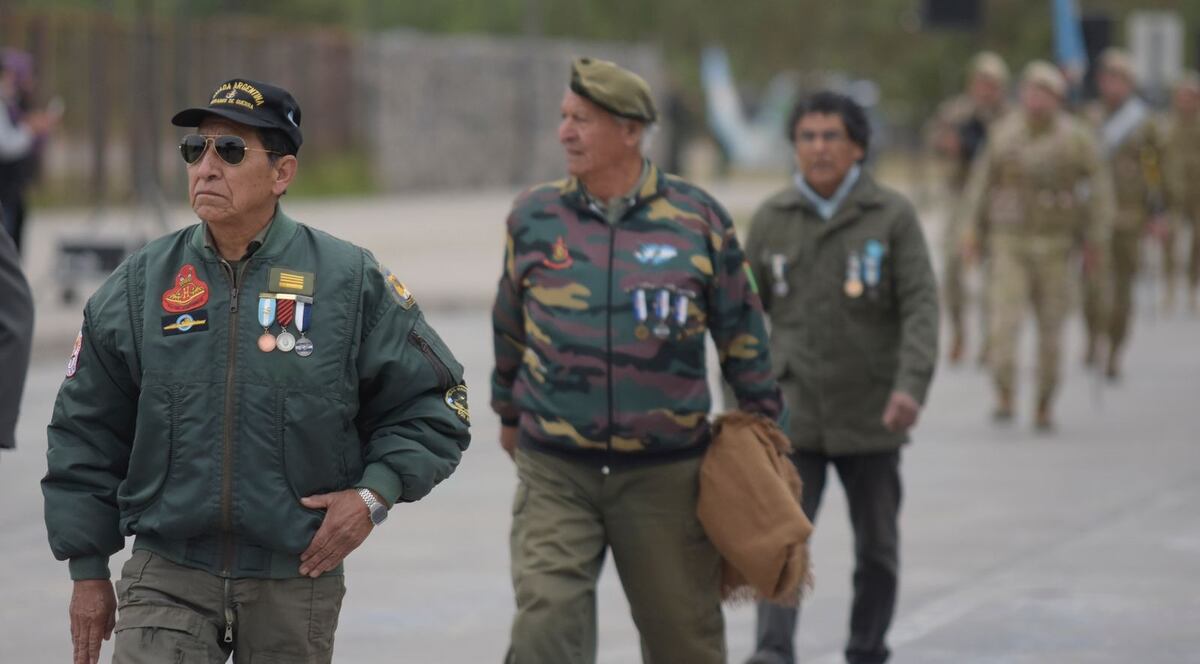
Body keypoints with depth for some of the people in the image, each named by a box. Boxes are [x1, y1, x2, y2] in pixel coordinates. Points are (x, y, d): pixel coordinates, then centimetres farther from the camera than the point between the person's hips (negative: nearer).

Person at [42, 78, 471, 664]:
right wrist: (88, 571, 8)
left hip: (297, 580, 0)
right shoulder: (139, 285, 4)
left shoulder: (351, 281, -1)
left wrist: (375, 492, -9)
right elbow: (85, 434, 10)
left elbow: (434, 401, 6)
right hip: (167, 578, 0)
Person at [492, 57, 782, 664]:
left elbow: (742, 332, 8)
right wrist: (509, 411, 28)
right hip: (555, 475, 0)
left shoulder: (698, 219, -1)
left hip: (664, 476, 0)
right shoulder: (534, 216, 2)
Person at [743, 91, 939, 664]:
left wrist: (912, 384, -23)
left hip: (870, 416, 0)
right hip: (794, 412, 0)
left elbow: (921, 305, -9)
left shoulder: (892, 215, -4)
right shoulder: (772, 218, 3)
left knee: (877, 547, 11)